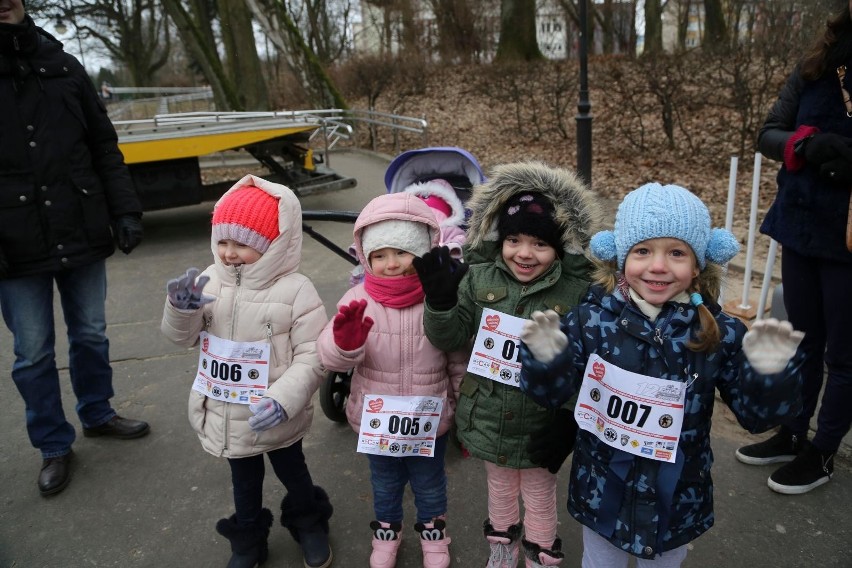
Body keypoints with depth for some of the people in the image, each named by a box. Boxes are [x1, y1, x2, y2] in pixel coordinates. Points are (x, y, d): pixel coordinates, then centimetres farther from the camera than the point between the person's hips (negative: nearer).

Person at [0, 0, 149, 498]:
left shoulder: (63, 66, 7)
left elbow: (104, 147, 8)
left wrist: (125, 210, -1)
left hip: (82, 235, 3)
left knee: (91, 335, 16)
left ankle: (97, 414, 36)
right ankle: (54, 445, 25)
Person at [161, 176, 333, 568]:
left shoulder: (295, 290, -21)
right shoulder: (209, 281, -7)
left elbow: (312, 356, -20)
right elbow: (182, 337, 0)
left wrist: (283, 400, -32)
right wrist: (182, 309, -22)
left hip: (277, 419, -3)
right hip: (227, 417, 4)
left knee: (292, 474, 23)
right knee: (244, 482, 26)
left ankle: (309, 525, 51)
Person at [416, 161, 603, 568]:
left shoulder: (577, 293, -17)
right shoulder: (478, 278, -10)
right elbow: (449, 339, -8)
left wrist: (569, 425, -12)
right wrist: (440, 299, -25)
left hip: (542, 424, -2)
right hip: (489, 417, 3)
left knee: (539, 497, 21)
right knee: (500, 488, 27)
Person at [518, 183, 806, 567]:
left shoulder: (720, 333, -14)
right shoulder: (592, 319, -16)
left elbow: (756, 415, -6)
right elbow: (551, 394, -10)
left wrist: (768, 372, -25)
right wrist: (545, 357, -30)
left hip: (677, 501, 1)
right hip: (602, 493, -1)